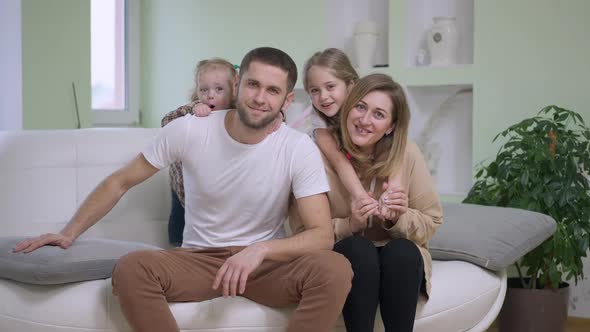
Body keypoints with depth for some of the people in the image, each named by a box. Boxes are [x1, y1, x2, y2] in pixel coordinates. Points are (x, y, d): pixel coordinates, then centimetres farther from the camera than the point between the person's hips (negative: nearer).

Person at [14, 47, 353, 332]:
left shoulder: (300, 149, -13)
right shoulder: (188, 130, -11)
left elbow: (322, 235, -17)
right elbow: (121, 181, 1)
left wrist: (260, 249, -34)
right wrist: (70, 233, -6)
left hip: (268, 263, 0)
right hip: (198, 258, 1)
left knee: (335, 269, -31)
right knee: (130, 270, -30)